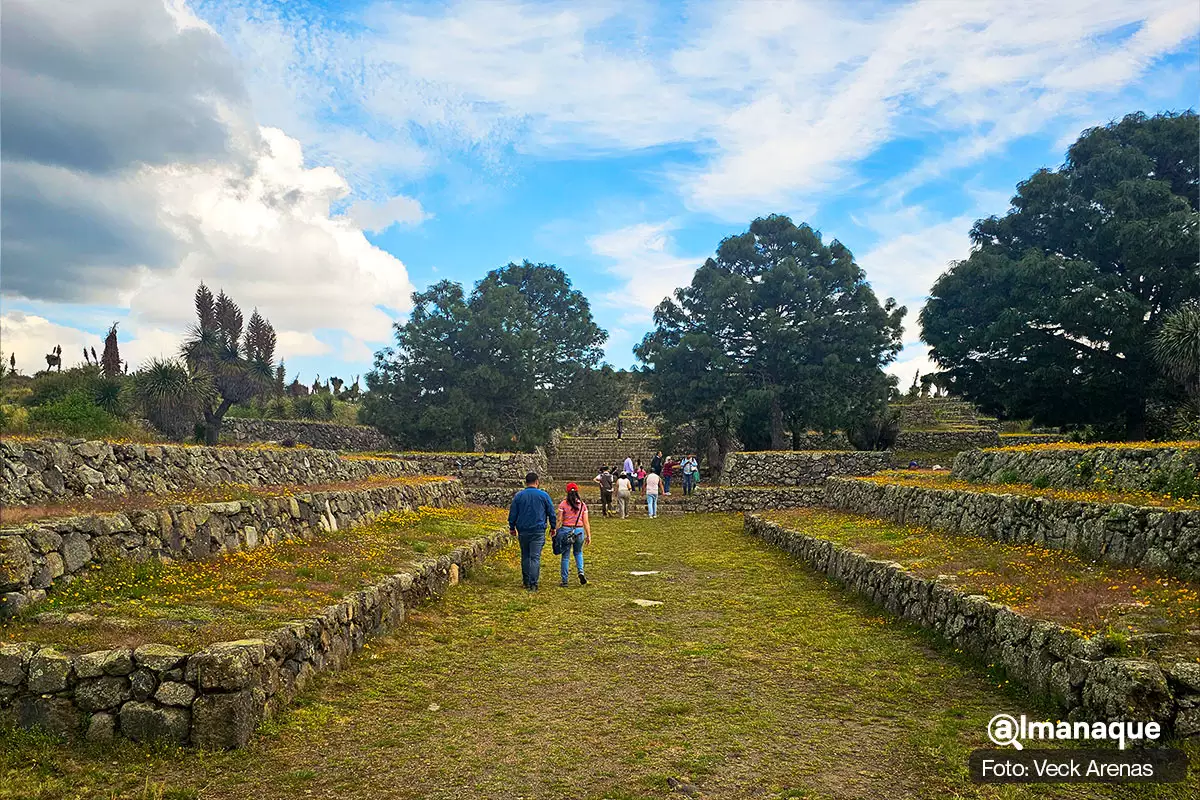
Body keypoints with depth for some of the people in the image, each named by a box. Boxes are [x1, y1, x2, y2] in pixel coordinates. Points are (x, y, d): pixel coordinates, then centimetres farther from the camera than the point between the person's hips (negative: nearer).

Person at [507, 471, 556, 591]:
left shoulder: (518, 496, 3)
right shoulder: (544, 495, 0)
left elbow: (512, 513, 7)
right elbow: (551, 513, 5)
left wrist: (512, 528, 19)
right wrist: (553, 527, 17)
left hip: (523, 531, 2)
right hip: (538, 531, -2)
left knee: (525, 556, 15)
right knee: (535, 557, -4)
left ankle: (526, 581, 22)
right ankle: (533, 584, -11)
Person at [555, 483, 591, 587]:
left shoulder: (563, 504, -4)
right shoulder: (582, 504, 2)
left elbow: (559, 520, -6)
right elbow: (586, 522, 1)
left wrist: (555, 532, 1)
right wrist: (588, 536, 5)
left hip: (566, 530, -2)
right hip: (579, 531, 2)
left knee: (566, 556, 7)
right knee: (578, 552, 24)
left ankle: (565, 581, 10)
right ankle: (581, 572, 3)